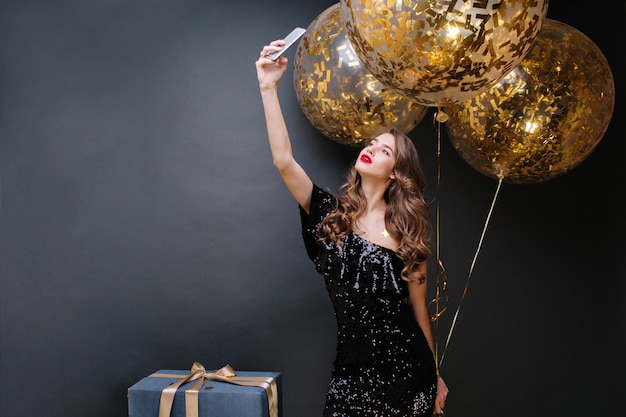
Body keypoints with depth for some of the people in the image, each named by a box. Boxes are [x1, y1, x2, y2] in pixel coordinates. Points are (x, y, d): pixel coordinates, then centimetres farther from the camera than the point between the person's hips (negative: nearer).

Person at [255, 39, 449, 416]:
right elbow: (284, 160, -12)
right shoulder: (332, 213, 1)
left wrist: (435, 375, 10)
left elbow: (418, 306, 5)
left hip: (407, 368, 0)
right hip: (353, 368, 1)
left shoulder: (408, 231, -1)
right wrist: (269, 87, -16)